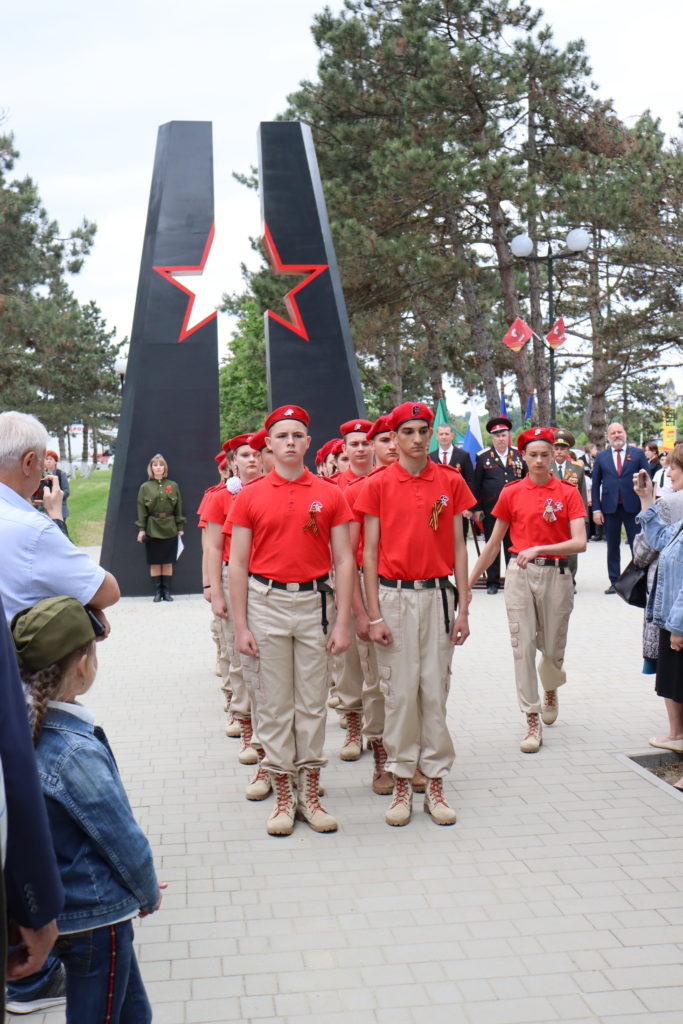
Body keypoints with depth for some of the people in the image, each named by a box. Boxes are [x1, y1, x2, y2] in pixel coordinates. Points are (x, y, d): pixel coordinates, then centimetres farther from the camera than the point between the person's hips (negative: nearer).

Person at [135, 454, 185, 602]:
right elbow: (141, 510, 1)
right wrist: (141, 529, -5)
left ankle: (167, 591, 11)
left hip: (170, 529, 1)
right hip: (152, 529, -1)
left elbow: (178, 509, 8)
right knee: (155, 563, 3)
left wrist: (180, 527, 5)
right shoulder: (145, 487, 3)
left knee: (168, 562, 3)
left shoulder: (173, 486, 6)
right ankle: (157, 591, 10)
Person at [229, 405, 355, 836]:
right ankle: (283, 797, 15)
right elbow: (238, 564, 3)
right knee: (273, 703, 4)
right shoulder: (250, 496, 2)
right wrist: (240, 626, -2)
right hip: (266, 602, 0)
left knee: (313, 701, 7)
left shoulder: (330, 494, 3)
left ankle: (310, 794, 18)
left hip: (314, 601, 1)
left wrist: (343, 621, -3)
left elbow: (344, 561, 3)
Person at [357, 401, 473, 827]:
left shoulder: (451, 481, 5)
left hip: (438, 594, 1)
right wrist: (373, 614, -5)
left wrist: (463, 608, 3)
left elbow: (458, 547, 7)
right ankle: (402, 783, 13)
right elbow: (370, 552, 1)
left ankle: (436, 782, 15)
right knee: (399, 690, 2)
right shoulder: (378, 485, 0)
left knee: (436, 689, 5)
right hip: (394, 595, -1)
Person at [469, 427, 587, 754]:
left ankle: (551, 689, 43)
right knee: (523, 647, -3)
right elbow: (493, 544, 9)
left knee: (553, 647, 9)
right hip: (520, 573, 1)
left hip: (556, 574, 0)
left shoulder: (568, 492, -1)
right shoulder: (511, 493, 2)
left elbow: (579, 542, -12)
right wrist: (469, 581, 8)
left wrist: (539, 549, -25)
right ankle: (532, 721, 7)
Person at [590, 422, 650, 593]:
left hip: (633, 507, -1)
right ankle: (614, 582, 15)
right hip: (610, 508, 2)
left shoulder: (638, 454, 3)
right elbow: (595, 484, 7)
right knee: (612, 547, 8)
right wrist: (596, 509, -1)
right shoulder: (601, 456, 7)